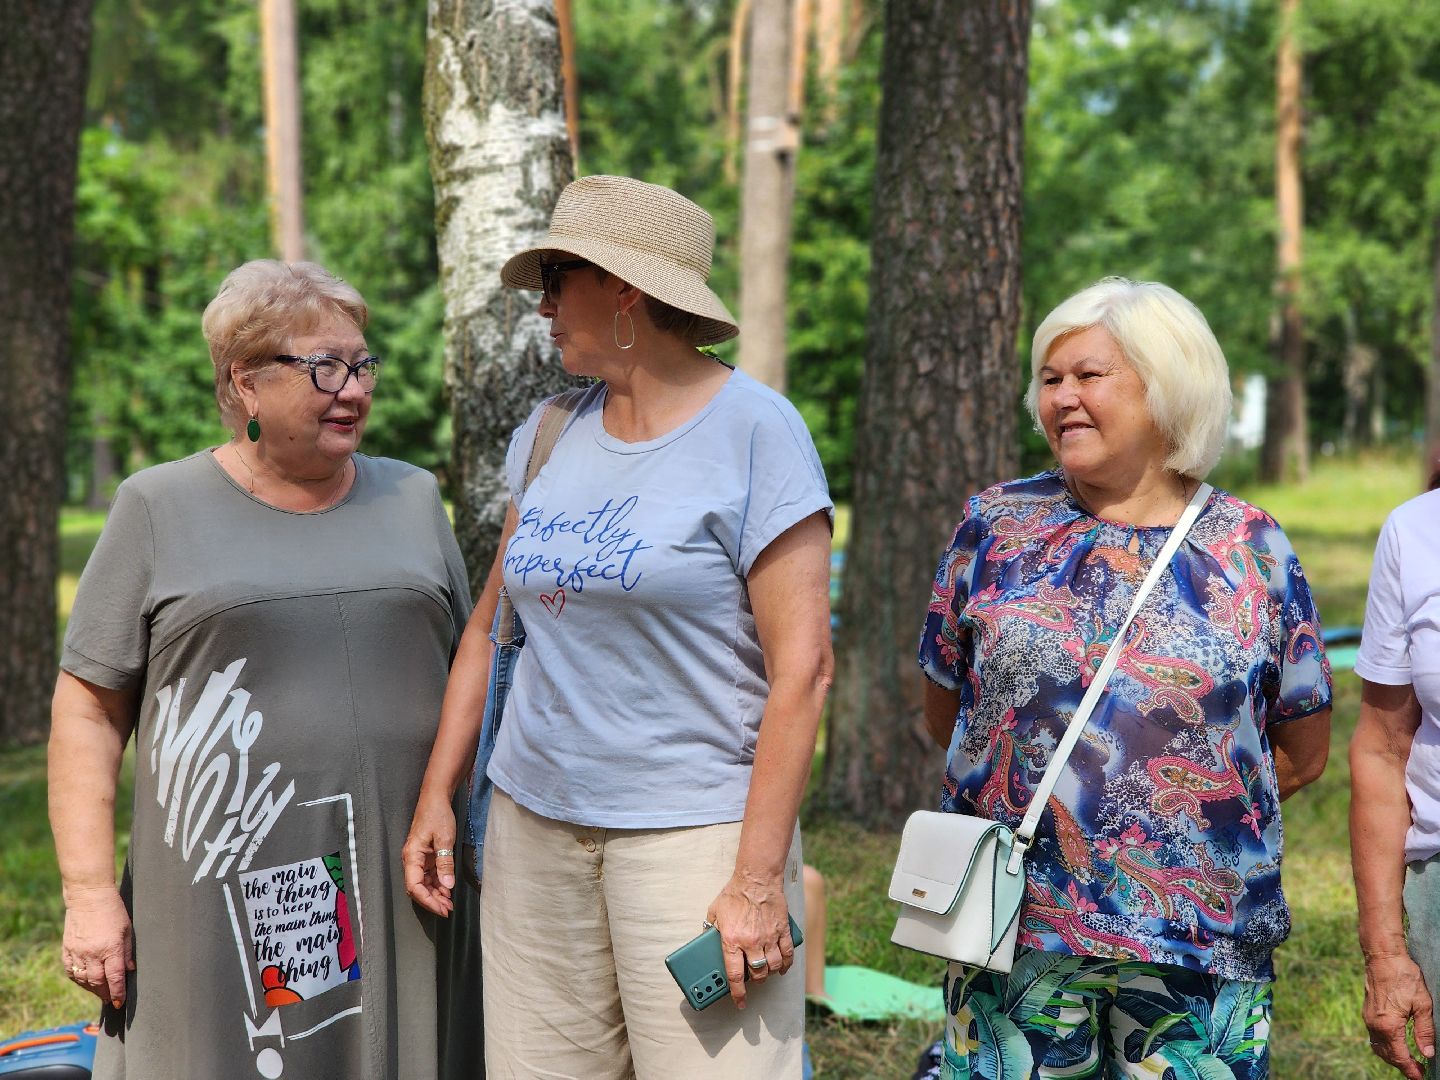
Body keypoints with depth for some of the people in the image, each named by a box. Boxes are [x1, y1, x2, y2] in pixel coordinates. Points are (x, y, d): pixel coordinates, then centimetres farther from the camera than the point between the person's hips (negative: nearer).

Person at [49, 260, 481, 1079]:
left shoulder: (412, 498, 12)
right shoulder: (161, 510, 2)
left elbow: (469, 676, 17)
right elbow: (89, 708, 0)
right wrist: (90, 892, -7)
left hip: (400, 888, 3)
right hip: (227, 898, -3)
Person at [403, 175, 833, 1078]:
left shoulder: (756, 431, -8)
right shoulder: (550, 433, 10)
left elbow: (802, 668, -13)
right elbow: (493, 624, 18)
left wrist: (758, 881, -17)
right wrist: (438, 792, 11)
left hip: (692, 831, -5)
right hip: (534, 824, 6)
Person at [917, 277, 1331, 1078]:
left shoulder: (1249, 550, 2)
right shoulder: (998, 526, 4)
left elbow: (1303, 753, 8)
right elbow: (946, 715, 12)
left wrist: (1178, 818, 4)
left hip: (1202, 944, 0)